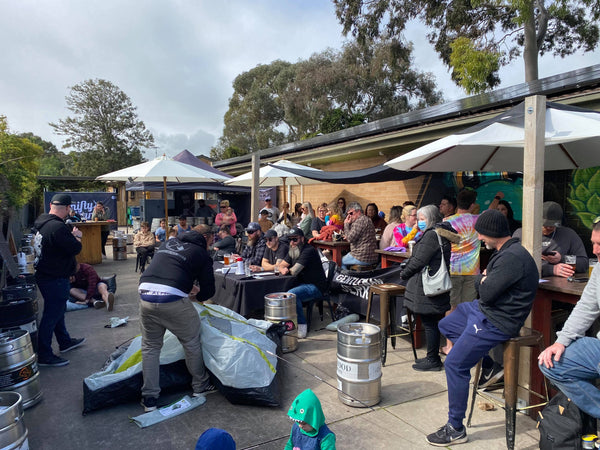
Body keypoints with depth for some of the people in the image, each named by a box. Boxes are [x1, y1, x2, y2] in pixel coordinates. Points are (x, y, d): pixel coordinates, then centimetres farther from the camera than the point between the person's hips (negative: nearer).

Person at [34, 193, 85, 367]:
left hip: (45, 276, 11)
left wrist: (72, 235, 3)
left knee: (57, 311, 23)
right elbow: (75, 248, -23)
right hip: (55, 279, -11)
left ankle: (65, 342, 41)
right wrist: (76, 237, -5)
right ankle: (44, 356, 12)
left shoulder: (42, 224, 6)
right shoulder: (58, 227, -26)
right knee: (51, 316, 1)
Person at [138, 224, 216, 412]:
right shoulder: (201, 254, 8)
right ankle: (200, 386, 33)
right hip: (173, 300, -5)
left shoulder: (168, 243, 24)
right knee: (192, 343, 17)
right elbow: (208, 291, 10)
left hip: (145, 293, 5)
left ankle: (149, 398, 23)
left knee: (150, 347, 19)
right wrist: (197, 294, 32)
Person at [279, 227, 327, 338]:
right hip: (302, 284, 9)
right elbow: (281, 265, 16)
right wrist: (283, 270, -9)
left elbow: (294, 271, -21)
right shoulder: (293, 251, 14)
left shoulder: (309, 251, -17)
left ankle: (302, 326, -18)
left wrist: (288, 270, 1)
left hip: (315, 287, -9)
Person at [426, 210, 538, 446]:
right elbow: (480, 283, 15)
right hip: (484, 311, 11)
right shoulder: (504, 252, 9)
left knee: (455, 364, -14)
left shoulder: (512, 258, -24)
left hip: (496, 322, -11)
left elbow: (486, 293, -25)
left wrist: (482, 280, -4)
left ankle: (456, 429, -2)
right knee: (444, 325, 25)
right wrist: (484, 280, -7)